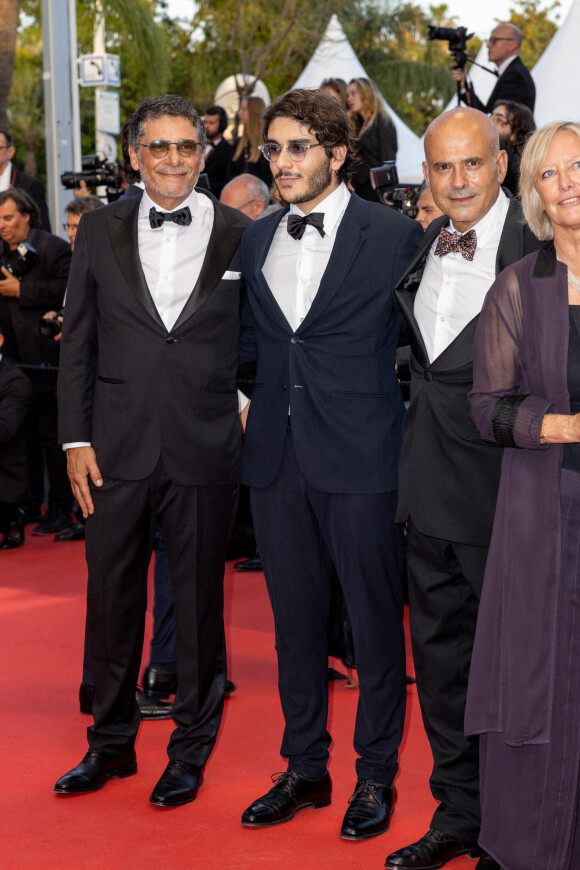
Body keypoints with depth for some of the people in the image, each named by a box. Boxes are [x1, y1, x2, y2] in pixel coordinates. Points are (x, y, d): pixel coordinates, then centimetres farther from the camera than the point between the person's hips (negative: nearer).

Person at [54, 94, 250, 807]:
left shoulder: (239, 235, 0)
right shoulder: (101, 231, 5)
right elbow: (77, 343, 6)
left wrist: (250, 408, -5)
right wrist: (76, 438, 0)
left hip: (204, 452, -1)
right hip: (117, 448, 2)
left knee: (198, 600, 8)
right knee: (111, 598, 10)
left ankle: (191, 750, 24)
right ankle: (111, 742, 27)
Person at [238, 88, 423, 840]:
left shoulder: (394, 235, -5)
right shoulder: (256, 240, 11)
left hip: (360, 458, -5)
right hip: (277, 454, 5)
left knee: (375, 620, 4)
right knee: (296, 618, 12)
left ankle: (376, 775, 19)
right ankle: (305, 769, 25)